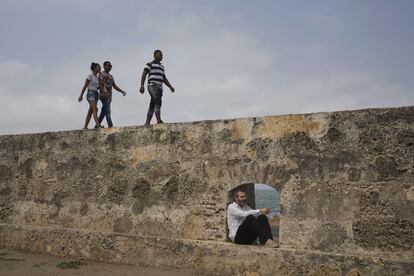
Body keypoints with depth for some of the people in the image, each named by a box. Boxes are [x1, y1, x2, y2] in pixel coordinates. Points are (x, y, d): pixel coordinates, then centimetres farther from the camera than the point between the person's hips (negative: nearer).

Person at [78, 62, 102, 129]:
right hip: (90, 94, -7)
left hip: (96, 95, 7)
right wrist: (81, 95, -6)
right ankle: (98, 125, -33)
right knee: (95, 109, -22)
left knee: (90, 112, 4)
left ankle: (85, 127, 7)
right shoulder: (90, 76, -3)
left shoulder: (97, 78, 17)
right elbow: (85, 86, -4)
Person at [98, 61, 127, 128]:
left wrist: (122, 91, 10)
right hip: (104, 95, -8)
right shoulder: (101, 74, 2)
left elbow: (115, 86, 24)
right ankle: (110, 126, -24)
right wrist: (104, 93, -25)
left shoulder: (111, 76, 26)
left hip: (109, 96, 8)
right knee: (108, 111, -16)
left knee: (103, 112, 6)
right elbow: (100, 84, -11)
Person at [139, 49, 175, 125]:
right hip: (152, 86, -7)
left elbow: (164, 79, 25)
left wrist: (171, 87, 10)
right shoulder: (150, 64, 5)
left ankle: (147, 123, 1)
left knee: (152, 106, 2)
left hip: (159, 88, 7)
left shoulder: (162, 67, 27)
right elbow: (144, 75, -4)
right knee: (158, 102, -25)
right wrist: (142, 85, -17)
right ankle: (159, 120, -35)